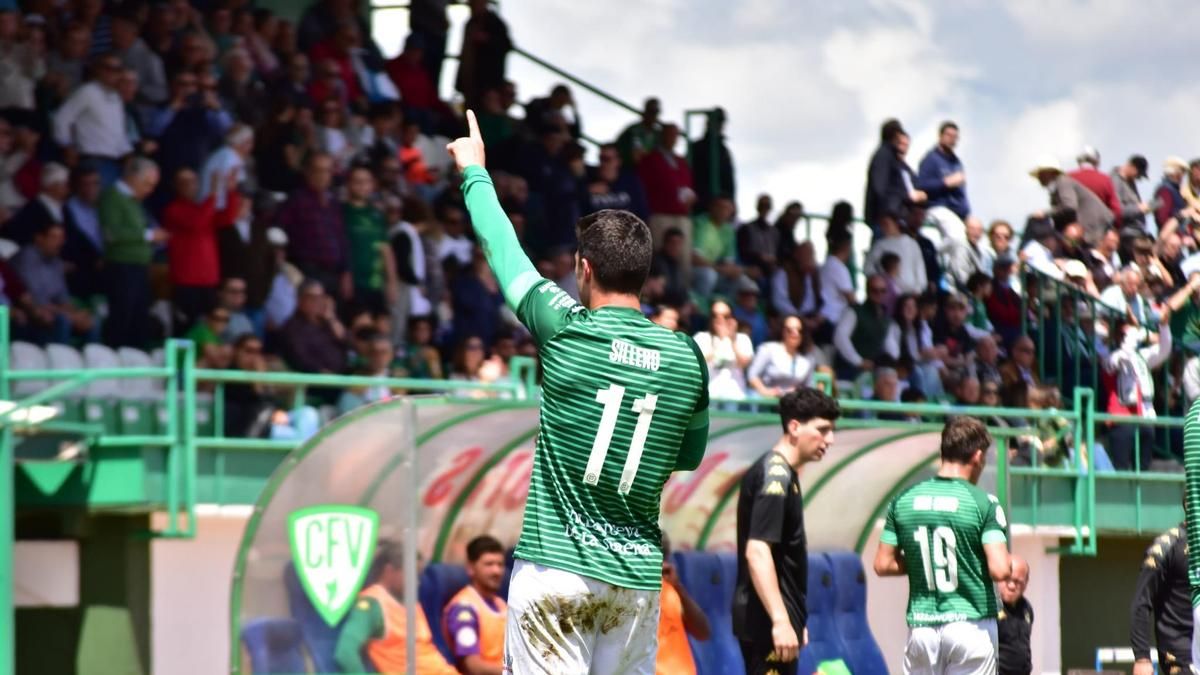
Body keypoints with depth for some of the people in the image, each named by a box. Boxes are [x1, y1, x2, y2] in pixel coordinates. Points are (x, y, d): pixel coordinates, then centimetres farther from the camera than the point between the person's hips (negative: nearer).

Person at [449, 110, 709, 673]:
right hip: (637, 578, 4)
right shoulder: (686, 358, 3)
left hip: (555, 569, -4)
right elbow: (689, 457, 18)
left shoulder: (565, 331, -6)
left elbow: (501, 248, 9)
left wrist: (474, 172, 25)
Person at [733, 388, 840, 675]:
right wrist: (780, 621, -29)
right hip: (767, 620, -10)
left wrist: (795, 619, 24)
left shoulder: (781, 473, 15)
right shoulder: (775, 476, -15)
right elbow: (757, 552, -24)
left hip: (771, 619, 10)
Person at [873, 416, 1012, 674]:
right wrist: (1012, 565, 6)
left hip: (922, 626, 4)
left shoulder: (904, 501, 3)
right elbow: (1000, 570, -17)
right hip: (971, 624, -3)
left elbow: (883, 565, 6)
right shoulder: (983, 503, -10)